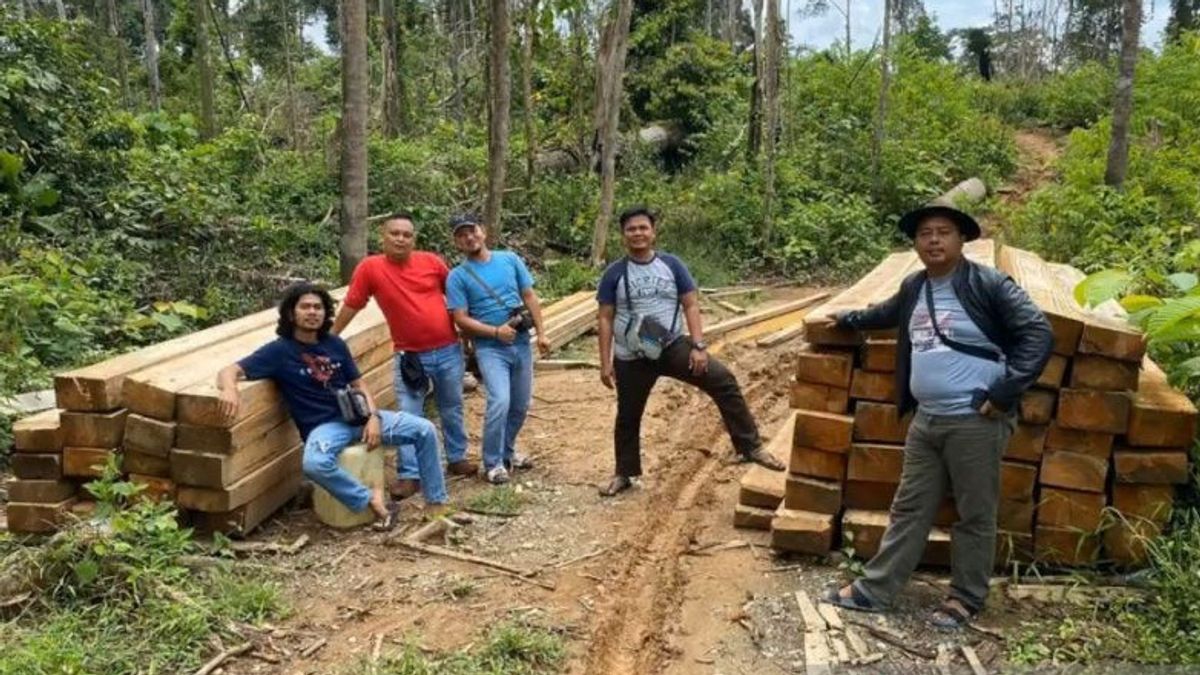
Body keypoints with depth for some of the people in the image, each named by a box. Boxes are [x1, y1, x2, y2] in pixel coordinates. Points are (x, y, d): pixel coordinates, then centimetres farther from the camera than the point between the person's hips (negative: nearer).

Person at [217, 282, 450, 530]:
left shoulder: (335, 344, 8)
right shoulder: (279, 350, -7)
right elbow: (228, 372, -13)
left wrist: (373, 416, -5)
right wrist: (230, 389, -39)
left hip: (357, 415, 5)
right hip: (324, 426, -5)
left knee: (424, 430, -8)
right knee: (315, 464, -40)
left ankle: (436, 501, 5)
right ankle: (371, 500, -18)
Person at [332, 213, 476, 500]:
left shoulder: (432, 261, -3)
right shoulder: (370, 267, -9)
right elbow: (350, 306, -3)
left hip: (448, 350, 2)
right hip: (409, 356, -2)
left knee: (452, 410, 17)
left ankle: (457, 459, 35)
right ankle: (409, 475, 9)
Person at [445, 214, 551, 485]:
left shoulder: (510, 259, 4)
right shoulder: (457, 276, -5)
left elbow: (529, 297, 7)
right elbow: (461, 319, -9)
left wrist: (541, 333, 1)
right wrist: (496, 331, -19)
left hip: (521, 343, 4)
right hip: (490, 348, -4)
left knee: (521, 404, 12)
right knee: (500, 402, -19)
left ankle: (507, 451, 34)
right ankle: (493, 463, -3)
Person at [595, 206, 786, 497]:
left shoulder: (672, 265, 0)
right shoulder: (614, 274, -3)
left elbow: (691, 306, 0)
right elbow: (605, 320, -1)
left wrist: (699, 346, -11)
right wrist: (605, 363, -5)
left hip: (673, 347, 0)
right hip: (631, 359, 0)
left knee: (723, 380, -17)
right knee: (628, 417, 12)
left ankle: (751, 446, -10)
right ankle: (624, 474, 33)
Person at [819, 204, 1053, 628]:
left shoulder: (988, 284, -10)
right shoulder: (914, 287, 10)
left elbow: (1039, 334, -15)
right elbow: (888, 314, 32)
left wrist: (1005, 393, -19)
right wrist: (849, 319, 42)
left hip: (976, 422, -7)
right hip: (926, 420, 7)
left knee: (974, 515, 7)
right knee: (909, 509, 14)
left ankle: (966, 598, 23)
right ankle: (874, 590, 21)